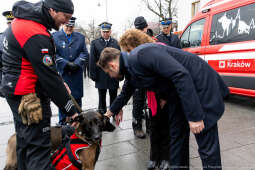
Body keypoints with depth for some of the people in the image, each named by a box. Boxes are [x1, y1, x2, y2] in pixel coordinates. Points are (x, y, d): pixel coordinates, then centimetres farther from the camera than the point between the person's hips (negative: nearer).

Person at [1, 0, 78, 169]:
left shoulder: (23, 18, 8)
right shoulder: (36, 35, -24)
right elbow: (49, 77, -24)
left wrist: (59, 81, 5)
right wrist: (71, 110, -16)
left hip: (16, 91, 10)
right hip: (30, 97, -10)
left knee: (25, 140, 23)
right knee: (38, 148, -3)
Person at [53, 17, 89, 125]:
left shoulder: (80, 37, 10)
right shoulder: (55, 36, 1)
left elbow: (84, 53, 5)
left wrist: (76, 63, -11)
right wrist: (66, 64, -15)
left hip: (77, 74, 3)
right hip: (62, 73, -2)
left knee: (77, 97, 9)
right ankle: (62, 122, 18)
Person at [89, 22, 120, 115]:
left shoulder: (116, 43, 5)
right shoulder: (95, 43, 2)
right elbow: (92, 60, 0)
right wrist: (93, 74, -5)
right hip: (101, 77, -1)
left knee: (114, 97, 11)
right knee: (102, 98, 10)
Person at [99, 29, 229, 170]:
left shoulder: (142, 53, -24)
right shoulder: (130, 69, 6)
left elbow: (181, 74, -30)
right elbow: (126, 93, 27)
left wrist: (194, 115, -27)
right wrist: (111, 112, 42)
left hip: (200, 84, -9)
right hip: (177, 91, 9)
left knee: (207, 147, -1)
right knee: (176, 136, 16)